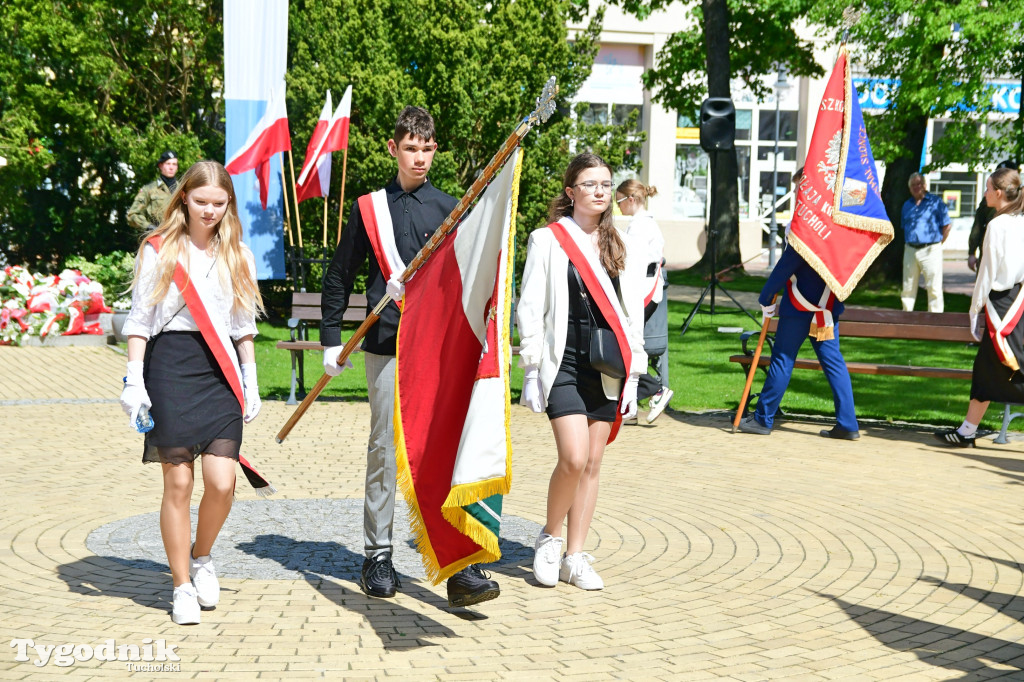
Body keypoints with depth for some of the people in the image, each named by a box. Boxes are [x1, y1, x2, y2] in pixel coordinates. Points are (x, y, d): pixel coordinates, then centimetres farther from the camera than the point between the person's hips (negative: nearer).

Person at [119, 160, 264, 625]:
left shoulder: (237, 255, 13)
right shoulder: (158, 250, 4)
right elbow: (139, 319, 4)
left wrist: (251, 382, 14)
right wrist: (134, 380, -3)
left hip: (220, 374, 2)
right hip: (170, 366, -2)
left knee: (222, 483, -7)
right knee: (178, 483, -1)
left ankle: (202, 558, 22)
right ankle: (182, 587, 13)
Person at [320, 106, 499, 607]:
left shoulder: (449, 208, 10)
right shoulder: (369, 207, 8)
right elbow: (339, 277, 13)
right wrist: (331, 340, 8)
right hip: (386, 343, 0)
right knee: (385, 449, 5)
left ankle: (460, 565, -6)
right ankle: (378, 556, 18)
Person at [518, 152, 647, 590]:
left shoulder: (624, 248, 12)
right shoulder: (547, 241, 2)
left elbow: (632, 313, 13)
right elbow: (530, 309, 0)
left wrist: (632, 374, 8)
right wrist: (531, 370, -5)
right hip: (563, 364, -4)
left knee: (593, 463, 5)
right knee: (573, 458, -15)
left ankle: (574, 557, 16)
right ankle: (550, 538, 11)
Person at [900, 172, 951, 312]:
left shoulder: (935, 202, 0)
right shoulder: (907, 205, 15)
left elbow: (947, 226, -1)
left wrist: (937, 244, 0)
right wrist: (908, 244, 11)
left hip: (930, 251, -5)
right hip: (910, 251, 5)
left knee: (934, 288, -4)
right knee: (908, 288, 9)